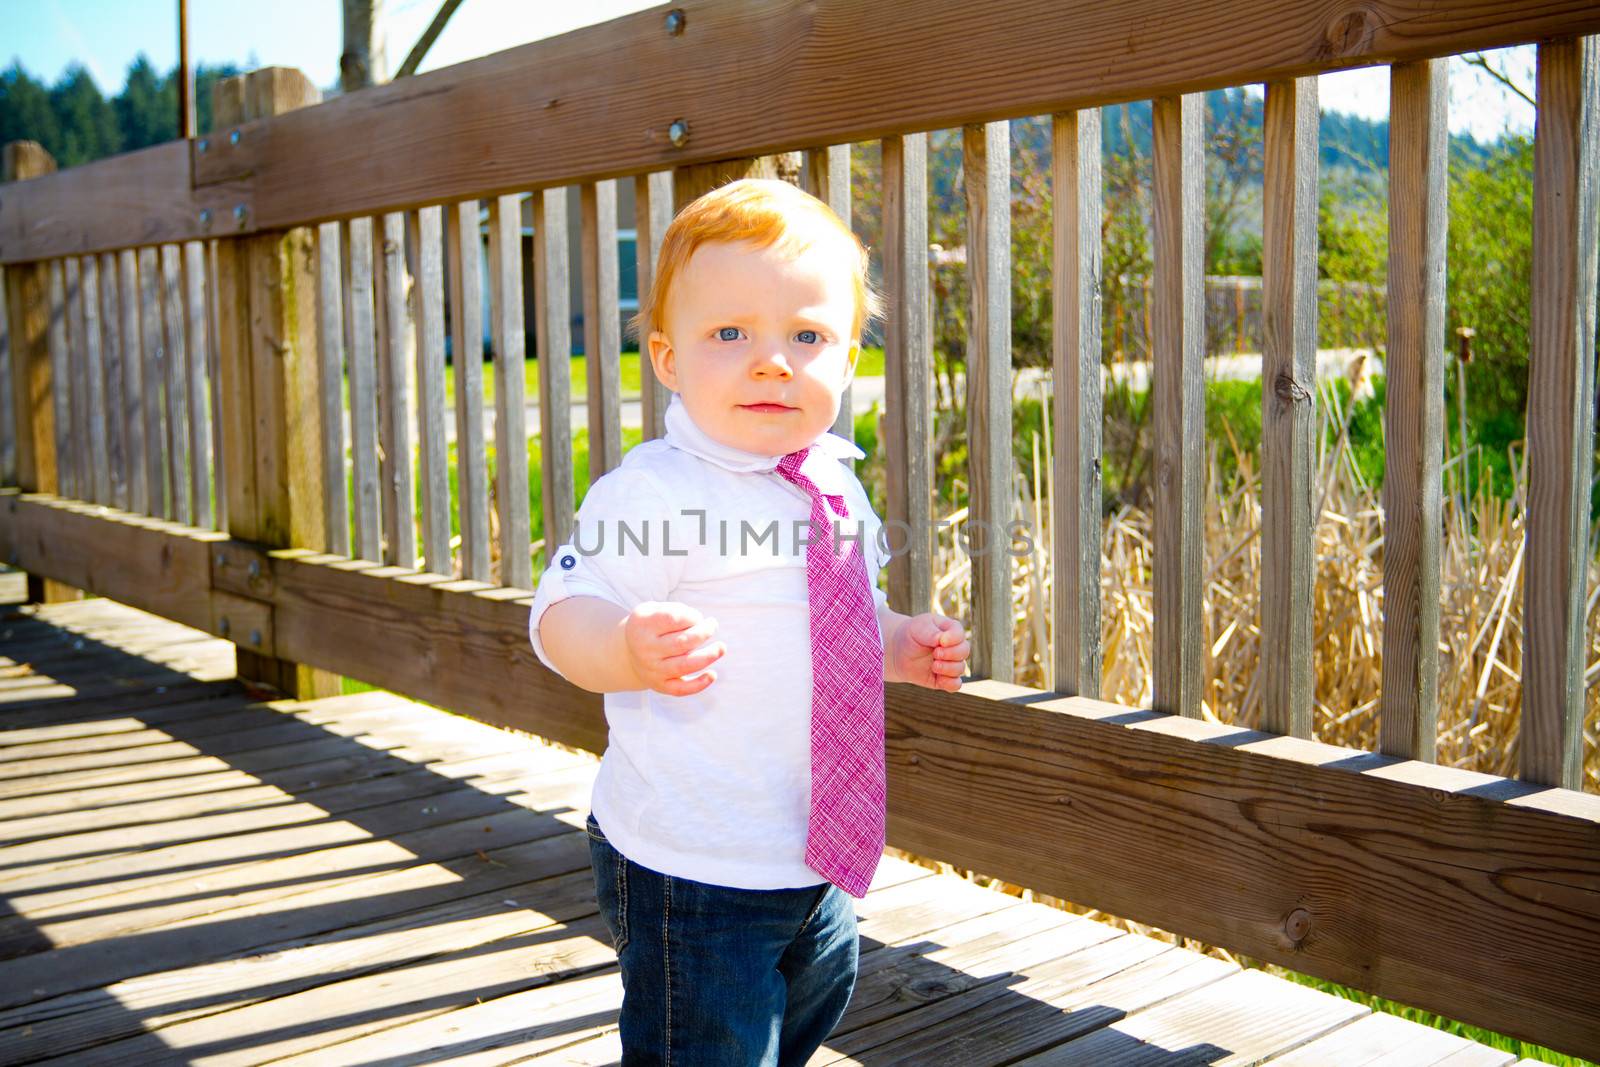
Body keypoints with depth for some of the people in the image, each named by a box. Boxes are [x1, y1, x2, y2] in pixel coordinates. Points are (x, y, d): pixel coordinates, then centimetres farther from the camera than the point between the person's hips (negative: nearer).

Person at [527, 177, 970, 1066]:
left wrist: (902, 646, 3)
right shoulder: (650, 492, -21)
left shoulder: (837, 491, 5)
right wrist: (632, 653, -43)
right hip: (689, 867, -8)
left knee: (819, 995, 28)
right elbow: (562, 615, -24)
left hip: (815, 852, 8)